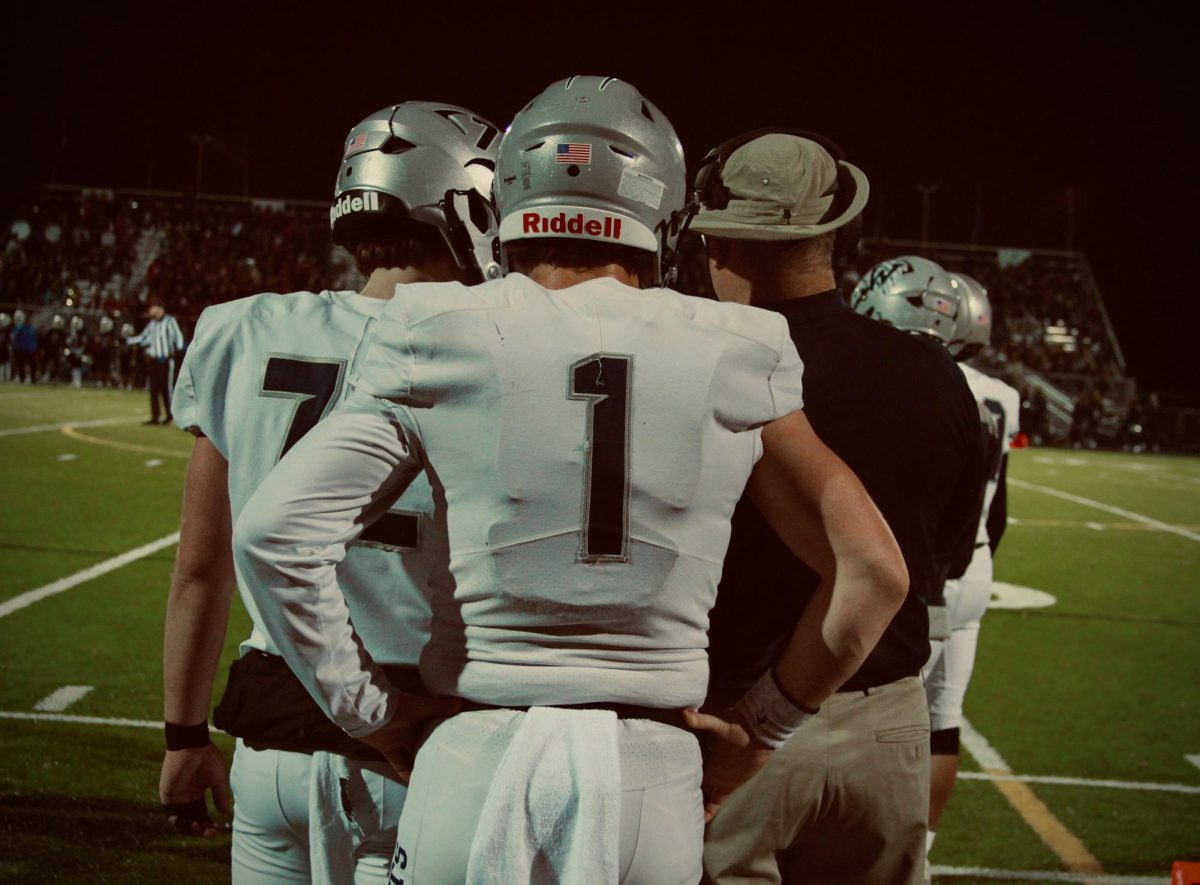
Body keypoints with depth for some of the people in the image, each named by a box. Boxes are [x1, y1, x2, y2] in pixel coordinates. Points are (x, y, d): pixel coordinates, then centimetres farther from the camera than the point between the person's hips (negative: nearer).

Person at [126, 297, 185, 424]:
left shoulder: (169, 321, -6)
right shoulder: (152, 323, 15)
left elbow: (178, 336, -11)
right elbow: (143, 338, 18)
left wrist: (179, 350, -25)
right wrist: (128, 340, 8)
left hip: (165, 360, -7)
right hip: (153, 360, 7)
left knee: (166, 387, -4)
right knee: (154, 388, 5)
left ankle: (169, 416, 9)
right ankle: (155, 417, 8)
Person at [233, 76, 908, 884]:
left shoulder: (441, 341, -2)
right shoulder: (734, 366, 2)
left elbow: (277, 532, -9)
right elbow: (875, 572, 2)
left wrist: (374, 716, 2)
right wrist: (761, 727, 12)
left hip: (472, 760, 0)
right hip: (653, 780, 1)